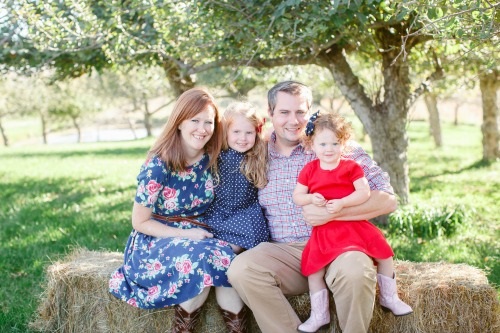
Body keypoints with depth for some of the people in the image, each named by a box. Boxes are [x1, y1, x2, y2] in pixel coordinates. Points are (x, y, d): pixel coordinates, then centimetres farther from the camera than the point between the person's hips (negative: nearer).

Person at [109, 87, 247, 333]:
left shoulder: (212, 160, -3)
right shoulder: (158, 165, -18)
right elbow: (140, 222, -11)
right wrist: (185, 234, -20)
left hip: (199, 238, 4)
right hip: (155, 242, -4)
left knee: (225, 258, -29)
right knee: (201, 259, -34)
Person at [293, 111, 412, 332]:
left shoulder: (350, 167, -2)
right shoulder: (309, 170, 3)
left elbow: (364, 192, -13)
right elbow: (297, 196, 3)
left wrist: (341, 203, -26)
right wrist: (311, 199, -19)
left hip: (354, 225, 0)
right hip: (324, 230, 0)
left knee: (384, 253, -2)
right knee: (313, 267, -9)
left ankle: (389, 298, 21)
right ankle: (319, 314, 7)